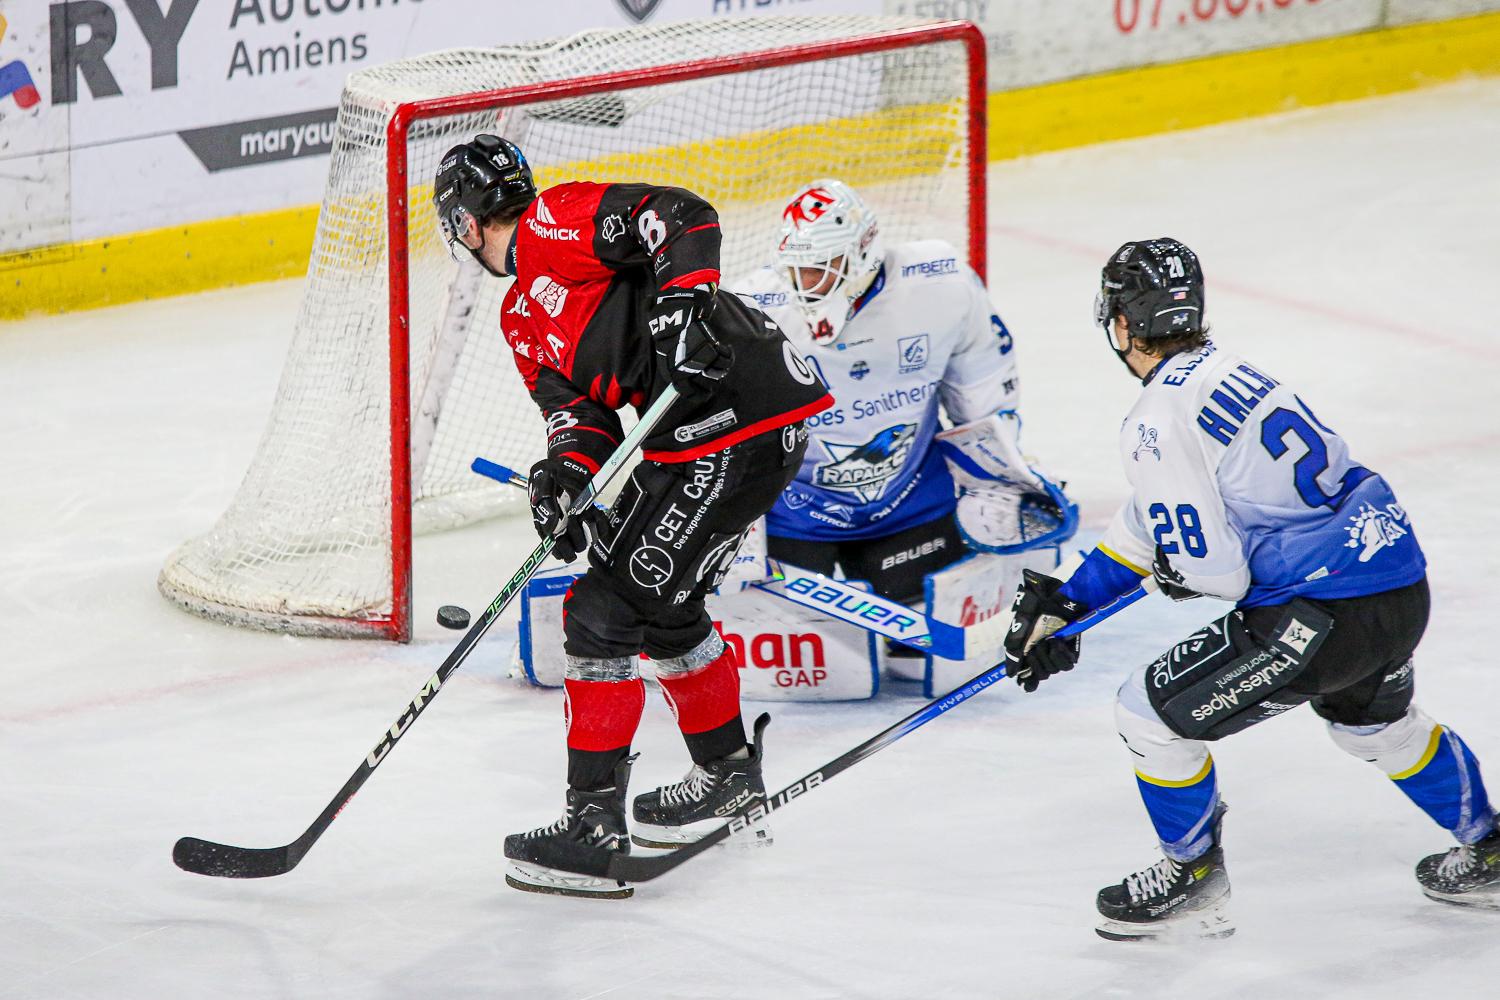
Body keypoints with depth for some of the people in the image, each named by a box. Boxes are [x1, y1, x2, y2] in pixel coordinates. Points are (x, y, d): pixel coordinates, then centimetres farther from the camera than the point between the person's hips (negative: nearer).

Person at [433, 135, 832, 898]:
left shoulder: (556, 223, -6)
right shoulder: (523, 318, 23)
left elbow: (680, 217, -17)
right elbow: (577, 406, 11)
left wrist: (681, 301, -31)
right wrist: (567, 468, -9)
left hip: (735, 423, -10)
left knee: (609, 608, -8)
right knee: (661, 604, 25)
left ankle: (594, 821, -6)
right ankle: (728, 773, 42)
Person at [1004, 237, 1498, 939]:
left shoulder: (1160, 420, -15)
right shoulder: (1223, 371, 13)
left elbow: (1211, 571, -17)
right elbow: (1156, 518, 23)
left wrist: (1168, 572, 8)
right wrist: (1063, 605, 25)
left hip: (1325, 611, -9)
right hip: (1405, 588, 9)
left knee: (1151, 714, 3)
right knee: (1374, 722, 37)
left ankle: (1194, 881, 19)